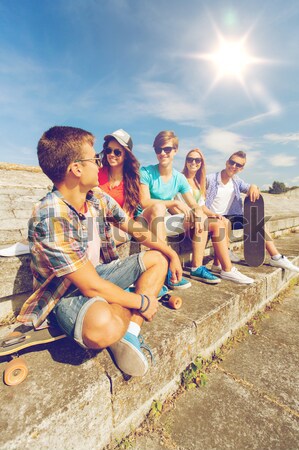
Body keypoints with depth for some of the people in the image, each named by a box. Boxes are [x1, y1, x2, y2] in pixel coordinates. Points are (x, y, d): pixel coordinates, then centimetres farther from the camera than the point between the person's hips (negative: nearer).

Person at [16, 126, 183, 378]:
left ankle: (129, 333, -9)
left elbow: (136, 230, 5)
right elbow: (92, 287, -27)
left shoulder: (98, 198, -6)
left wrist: (172, 254, 5)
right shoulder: (50, 217, -29)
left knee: (157, 258, 5)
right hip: (65, 295, -8)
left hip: (99, 273, 9)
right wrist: (143, 302, -16)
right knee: (103, 326, -41)